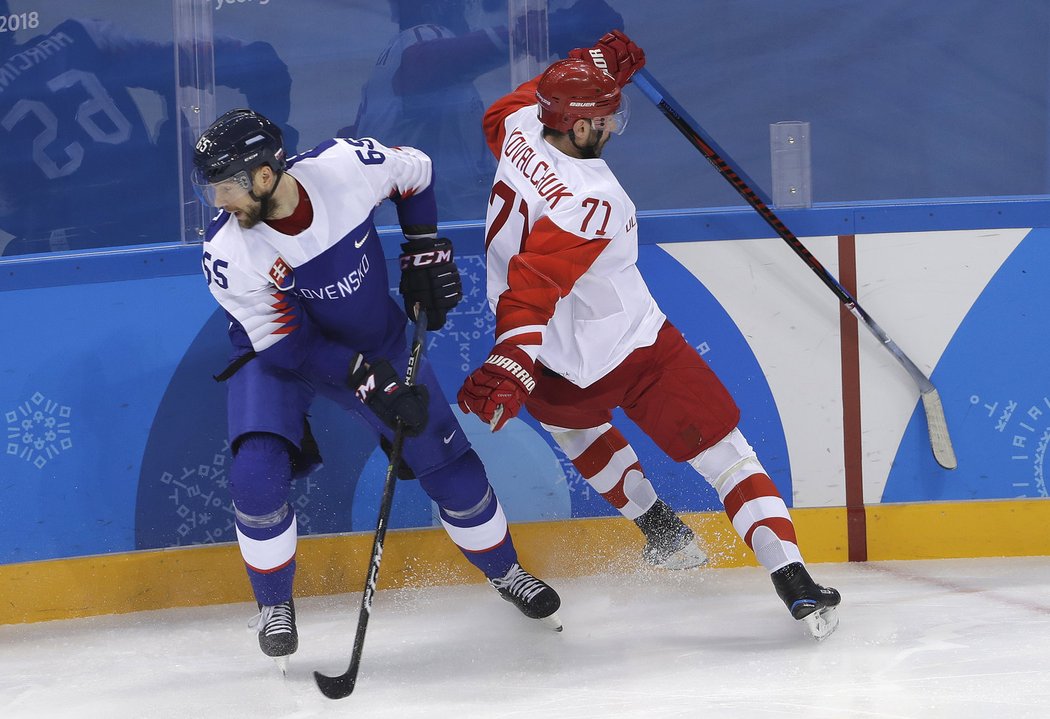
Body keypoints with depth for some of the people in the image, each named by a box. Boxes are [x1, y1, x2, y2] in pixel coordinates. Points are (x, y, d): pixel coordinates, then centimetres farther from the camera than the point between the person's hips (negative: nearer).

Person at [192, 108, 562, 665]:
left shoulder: (347, 166, -29)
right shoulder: (228, 253, -30)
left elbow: (417, 173, -5)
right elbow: (285, 343, -24)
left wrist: (425, 252, -5)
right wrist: (363, 379, -31)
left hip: (376, 343, 2)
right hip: (277, 355, -2)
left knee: (451, 466, 4)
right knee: (256, 477, -22)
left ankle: (504, 572, 31)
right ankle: (274, 605, 3)